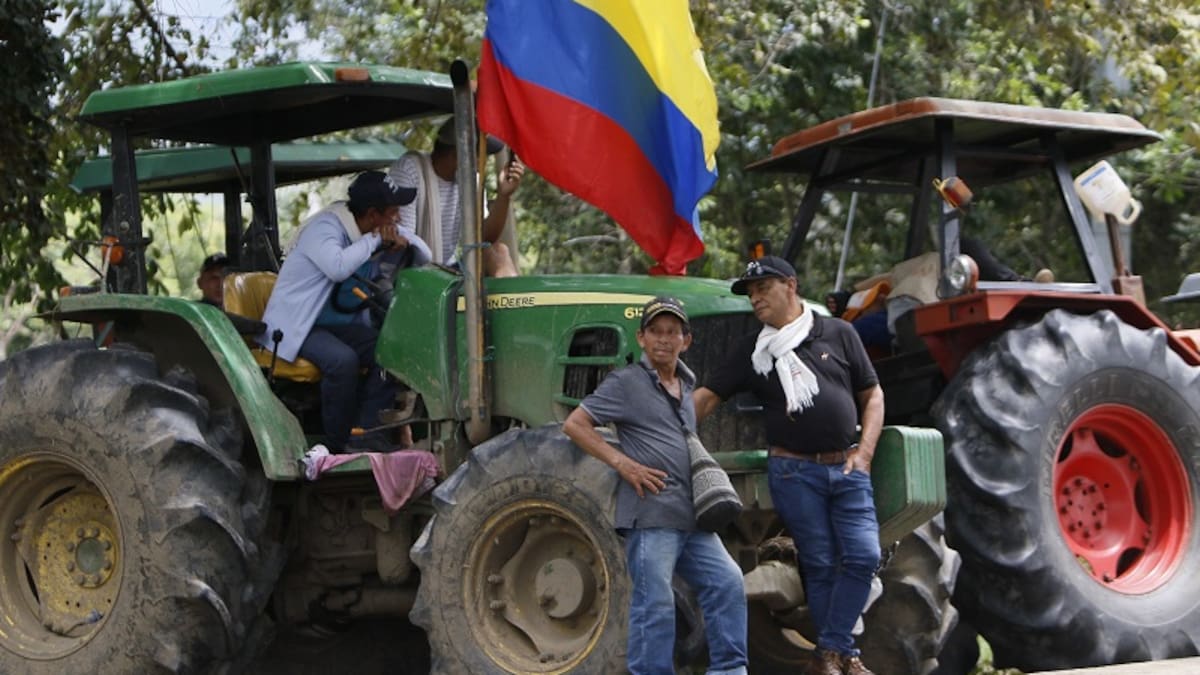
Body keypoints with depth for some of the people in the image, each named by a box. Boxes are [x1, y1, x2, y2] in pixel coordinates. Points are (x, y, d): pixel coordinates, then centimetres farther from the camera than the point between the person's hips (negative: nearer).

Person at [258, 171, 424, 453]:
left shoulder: (359, 229, 7)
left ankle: (367, 436, -17)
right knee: (342, 359, -35)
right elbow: (338, 268, -41)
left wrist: (400, 238, -13)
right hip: (294, 325, -8)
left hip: (332, 322, 8)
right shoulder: (325, 228, -19)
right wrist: (375, 239, -25)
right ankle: (337, 445, -20)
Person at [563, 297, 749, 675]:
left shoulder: (686, 387, 19)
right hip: (650, 514, -7)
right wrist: (622, 464, -14)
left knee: (727, 583, 2)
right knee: (655, 603, -7)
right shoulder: (626, 383, -3)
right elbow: (575, 424, -7)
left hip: (690, 517, 7)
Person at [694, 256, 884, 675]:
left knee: (864, 555, -9)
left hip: (847, 468, 1)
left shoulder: (838, 335, 7)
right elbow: (706, 397, 4)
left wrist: (865, 451, -2)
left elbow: (872, 395, 10)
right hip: (794, 471, -1)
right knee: (820, 564, 1)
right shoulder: (751, 351, 6)